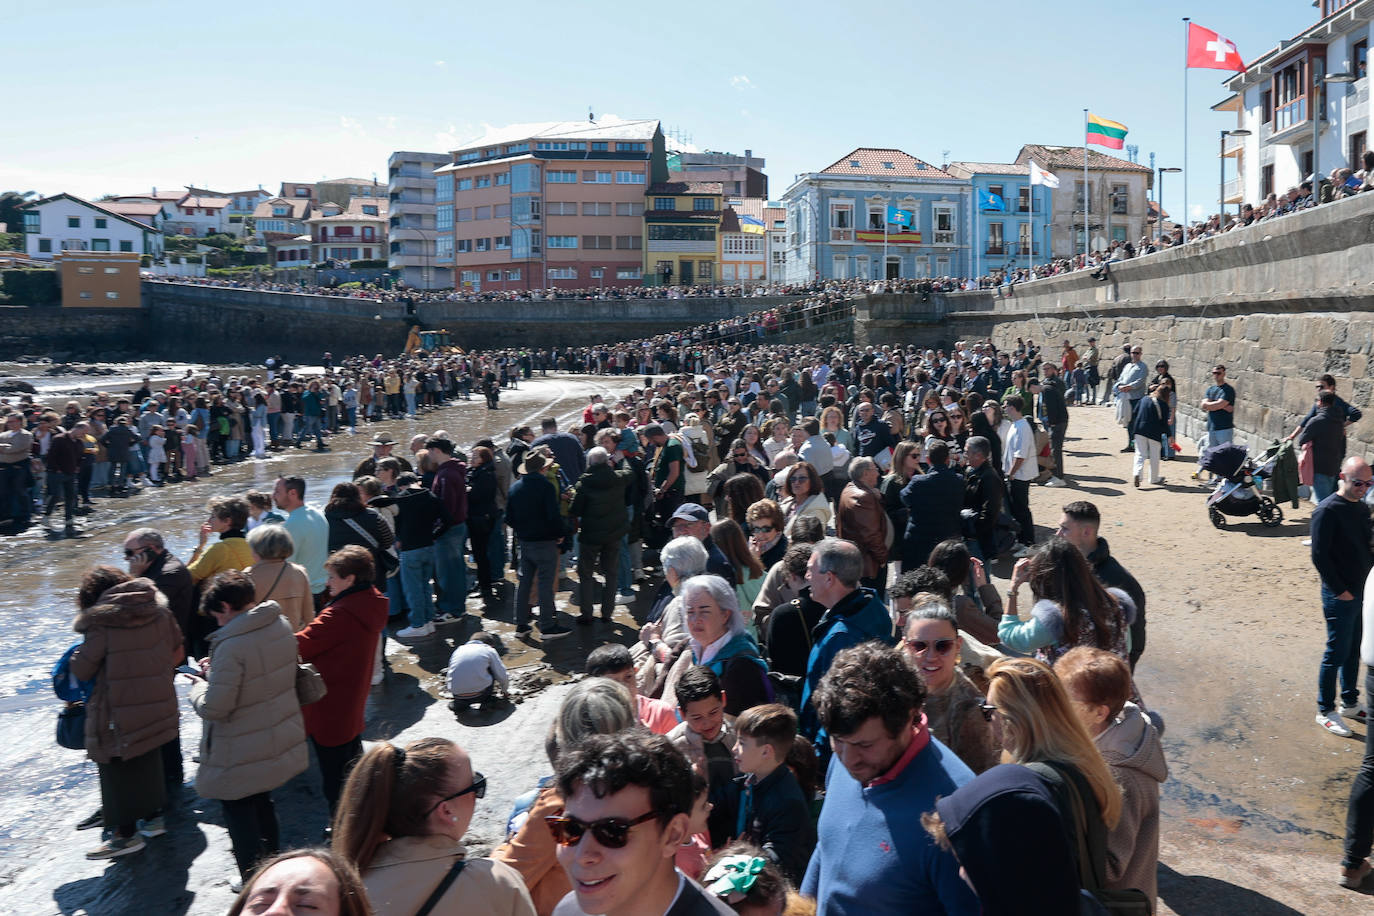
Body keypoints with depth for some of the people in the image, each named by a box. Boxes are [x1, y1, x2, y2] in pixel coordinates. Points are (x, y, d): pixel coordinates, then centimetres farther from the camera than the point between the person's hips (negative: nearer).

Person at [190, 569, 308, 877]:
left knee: (240, 819, 9)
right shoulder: (281, 626, -4)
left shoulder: (231, 646, -29)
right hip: (279, 745, 8)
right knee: (262, 805, 26)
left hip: (241, 758, -8)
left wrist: (199, 686, -5)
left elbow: (213, 708, -26)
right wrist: (217, 671, 7)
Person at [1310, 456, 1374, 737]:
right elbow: (1319, 556, -18)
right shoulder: (1327, 511, -16)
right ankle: (1325, 711, 10)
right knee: (1337, 653, -1)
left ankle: (1350, 703, 30)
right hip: (1340, 595, -7)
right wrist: (1340, 590, -16)